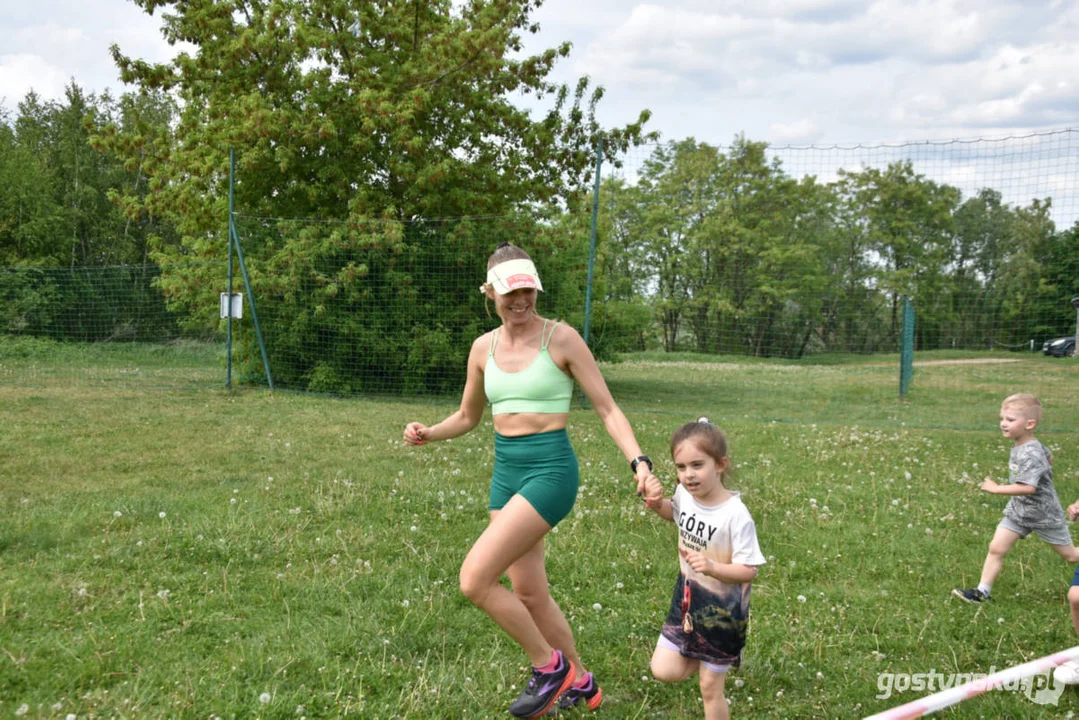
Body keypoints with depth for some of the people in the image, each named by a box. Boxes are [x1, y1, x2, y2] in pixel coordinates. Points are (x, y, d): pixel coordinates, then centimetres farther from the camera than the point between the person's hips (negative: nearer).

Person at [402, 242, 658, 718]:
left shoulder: (562, 338, -8)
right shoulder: (484, 347, 8)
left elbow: (606, 408, -6)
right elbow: (467, 417, 19)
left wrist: (638, 460, -20)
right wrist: (429, 434, 0)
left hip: (550, 468, -6)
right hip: (506, 470, 6)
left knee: (474, 580, -16)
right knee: (528, 594, 12)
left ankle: (550, 666, 5)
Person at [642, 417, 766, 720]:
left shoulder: (735, 515, -28)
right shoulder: (685, 494, -9)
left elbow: (749, 570, -24)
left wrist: (711, 567, -40)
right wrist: (656, 502, -4)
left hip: (721, 609, -6)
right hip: (687, 599, 6)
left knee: (710, 688, 9)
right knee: (664, 670, 4)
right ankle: (706, 658, 30)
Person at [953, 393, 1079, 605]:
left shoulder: (1030, 455, -29)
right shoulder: (1028, 446, -1)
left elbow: (1028, 488, -39)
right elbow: (1048, 458, 19)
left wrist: (996, 489, -34)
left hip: (1044, 515, -8)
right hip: (1018, 511, 8)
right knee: (996, 548, -2)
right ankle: (982, 591, 2)